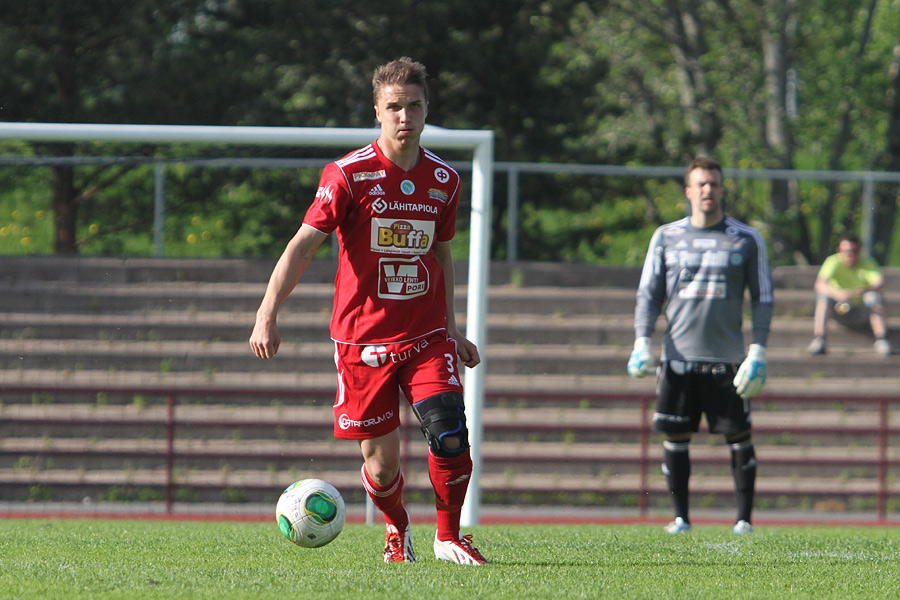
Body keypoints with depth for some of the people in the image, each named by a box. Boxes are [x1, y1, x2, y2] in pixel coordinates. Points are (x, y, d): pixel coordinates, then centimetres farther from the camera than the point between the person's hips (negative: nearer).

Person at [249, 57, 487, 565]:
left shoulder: (444, 179, 5)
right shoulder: (349, 174, -9)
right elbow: (303, 244, -10)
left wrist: (453, 329, 20)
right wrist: (268, 314, -20)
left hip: (426, 336, 2)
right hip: (363, 339, -2)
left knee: (449, 432, -19)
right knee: (381, 462, 0)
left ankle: (449, 536, 2)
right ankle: (397, 530, 33)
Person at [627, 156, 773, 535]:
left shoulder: (746, 240, 5)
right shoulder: (666, 237, 9)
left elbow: (762, 298, 7)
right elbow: (648, 294, 11)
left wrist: (758, 351, -3)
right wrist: (642, 341, -3)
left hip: (727, 360, -1)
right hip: (678, 357, 1)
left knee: (739, 436, -4)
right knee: (675, 438, 0)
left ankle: (744, 518, 3)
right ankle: (680, 517, 10)